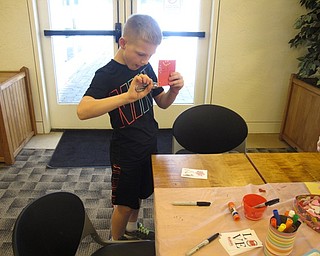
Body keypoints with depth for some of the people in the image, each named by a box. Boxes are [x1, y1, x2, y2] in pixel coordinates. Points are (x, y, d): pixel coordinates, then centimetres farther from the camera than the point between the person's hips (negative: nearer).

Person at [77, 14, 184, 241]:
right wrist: (128, 96, -48)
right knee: (124, 204, 11)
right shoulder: (107, 75, -21)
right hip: (126, 152, -6)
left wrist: (174, 89, -16)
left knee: (140, 194, 25)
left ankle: (132, 229, 52)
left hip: (149, 145, 7)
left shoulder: (145, 67, -2)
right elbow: (83, 111, -38)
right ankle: (116, 244, 39)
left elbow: (162, 103, 6)